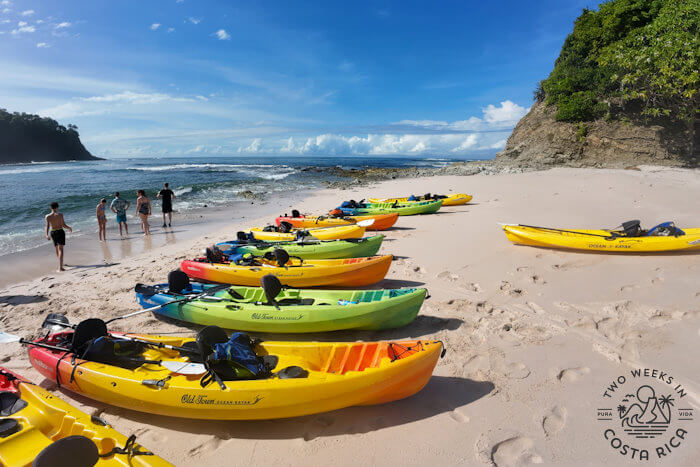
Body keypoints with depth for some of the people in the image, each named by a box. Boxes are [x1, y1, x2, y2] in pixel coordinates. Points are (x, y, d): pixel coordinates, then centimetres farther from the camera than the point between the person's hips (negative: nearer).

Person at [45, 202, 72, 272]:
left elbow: (47, 226, -10)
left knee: (57, 248, 21)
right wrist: (69, 228, 10)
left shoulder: (47, 216, -1)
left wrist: (47, 235, -11)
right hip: (60, 232, -4)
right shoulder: (60, 215, -9)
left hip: (53, 233, 4)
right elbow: (64, 225, -9)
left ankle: (61, 263, 40)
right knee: (60, 249, -8)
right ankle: (60, 267, -21)